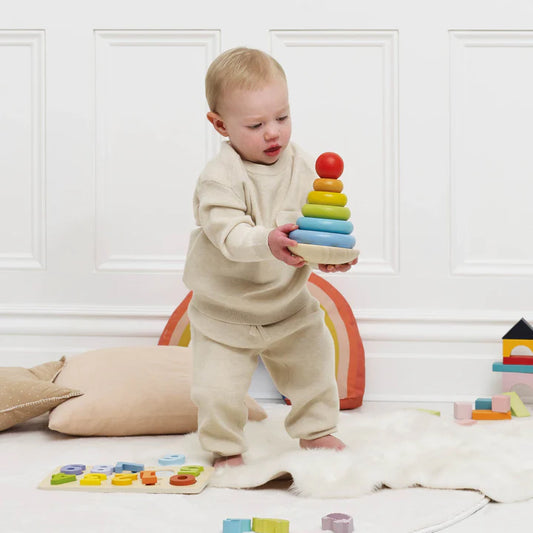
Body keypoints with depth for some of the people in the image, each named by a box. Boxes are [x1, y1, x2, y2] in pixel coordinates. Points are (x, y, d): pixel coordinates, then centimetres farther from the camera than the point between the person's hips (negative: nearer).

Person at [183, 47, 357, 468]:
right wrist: (267, 242, -51)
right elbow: (228, 234, -31)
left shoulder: (300, 167, -5)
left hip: (288, 303, 4)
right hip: (225, 312, -4)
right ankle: (226, 449, 21)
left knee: (315, 365, 14)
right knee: (218, 387, -6)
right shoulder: (221, 179, -21)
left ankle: (315, 431, 39)